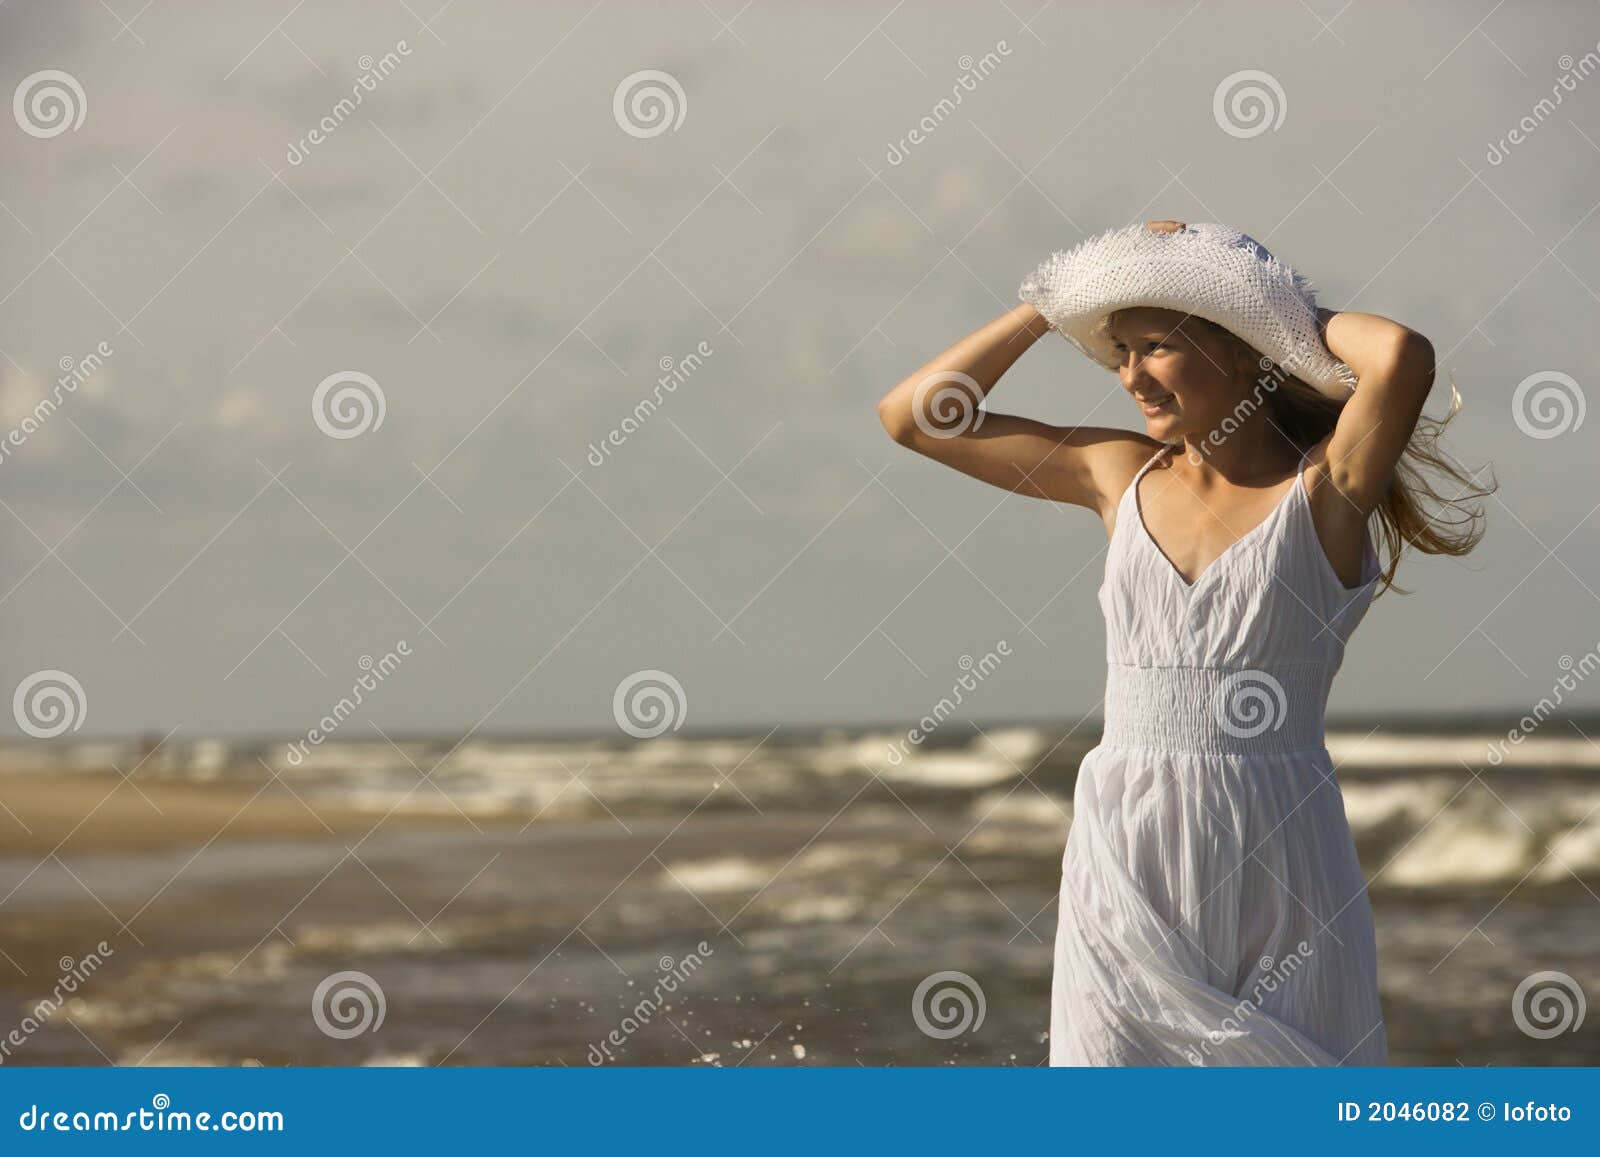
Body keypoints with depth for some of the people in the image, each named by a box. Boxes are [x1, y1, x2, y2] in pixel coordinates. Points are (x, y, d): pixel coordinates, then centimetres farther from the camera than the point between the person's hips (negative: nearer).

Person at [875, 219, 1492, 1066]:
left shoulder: (1323, 489, -4)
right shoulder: (1121, 476, 10)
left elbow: (1402, 358, -24)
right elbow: (912, 416, 15)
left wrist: (1299, 315, -3)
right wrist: (1052, 305, 9)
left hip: (1277, 873, -4)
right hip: (1124, 864, 4)